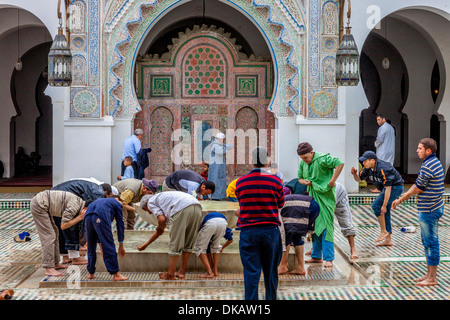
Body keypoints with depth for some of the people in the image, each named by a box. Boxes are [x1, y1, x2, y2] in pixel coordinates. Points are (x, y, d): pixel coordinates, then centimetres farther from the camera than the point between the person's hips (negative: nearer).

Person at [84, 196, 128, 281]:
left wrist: (101, 246, 47)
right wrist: (121, 246, 28)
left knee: (91, 247, 19)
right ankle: (116, 274, 3)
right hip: (101, 218, -6)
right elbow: (120, 224, 22)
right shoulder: (117, 203, 26)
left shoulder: (100, 201, 42)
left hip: (88, 216, 6)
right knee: (109, 246, 1)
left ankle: (91, 273, 27)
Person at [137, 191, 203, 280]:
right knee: (188, 244, 19)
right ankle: (182, 272, 26)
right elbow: (161, 229, 48)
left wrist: (159, 228, 25)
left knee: (175, 244, 3)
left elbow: (162, 219, 1)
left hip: (182, 209, -8)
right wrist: (146, 245, 57)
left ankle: (170, 274, 10)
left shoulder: (151, 202, 20)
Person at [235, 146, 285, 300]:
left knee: (251, 273, 1)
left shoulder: (240, 182, 1)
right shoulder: (275, 181, -3)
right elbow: (280, 204, 9)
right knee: (270, 271, 14)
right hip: (270, 230, 0)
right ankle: (271, 298, 25)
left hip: (248, 231, 0)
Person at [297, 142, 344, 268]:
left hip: (325, 196, -8)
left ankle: (328, 258, -6)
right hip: (312, 197, 8)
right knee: (314, 226, 11)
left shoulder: (322, 159, -14)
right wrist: (305, 181, -1)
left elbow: (340, 164, -21)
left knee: (326, 226, -9)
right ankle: (316, 256, 21)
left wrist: (332, 181, -20)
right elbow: (300, 178, 23)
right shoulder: (303, 163, 10)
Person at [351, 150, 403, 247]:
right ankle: (388, 240, 13)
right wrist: (354, 174, -18)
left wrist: (384, 205, -30)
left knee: (376, 205, -18)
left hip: (395, 187, -10)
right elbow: (358, 179, 7)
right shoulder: (368, 168, -2)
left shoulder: (383, 169, -29)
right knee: (385, 213, 8)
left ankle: (383, 231, -9)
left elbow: (388, 188, -30)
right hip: (386, 188, 10)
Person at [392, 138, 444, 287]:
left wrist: (400, 200, -3)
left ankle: (432, 278, 5)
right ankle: (429, 274, 25)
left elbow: (417, 189, -15)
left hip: (429, 210, -10)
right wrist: (401, 198, 16)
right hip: (432, 207, 10)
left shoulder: (428, 167, -21)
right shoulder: (435, 162, 12)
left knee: (431, 242, -3)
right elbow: (417, 185, 16)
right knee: (427, 242, 17)